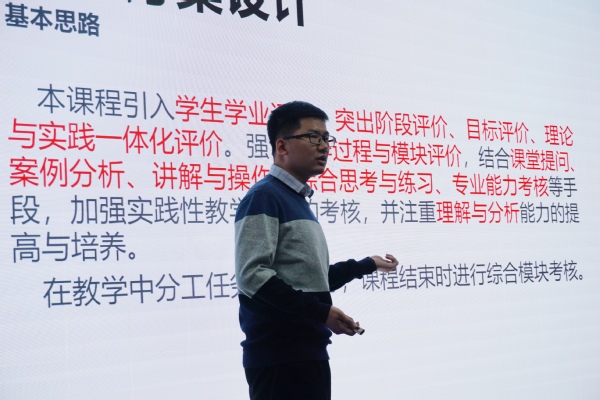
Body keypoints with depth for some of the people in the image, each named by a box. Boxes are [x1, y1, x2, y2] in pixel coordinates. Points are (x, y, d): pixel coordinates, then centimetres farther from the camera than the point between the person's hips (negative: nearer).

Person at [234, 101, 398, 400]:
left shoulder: (298, 201, 19)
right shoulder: (264, 196, -9)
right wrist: (320, 311, -20)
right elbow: (252, 274, -20)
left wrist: (367, 265, 33)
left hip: (309, 352, 9)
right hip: (280, 356, -9)